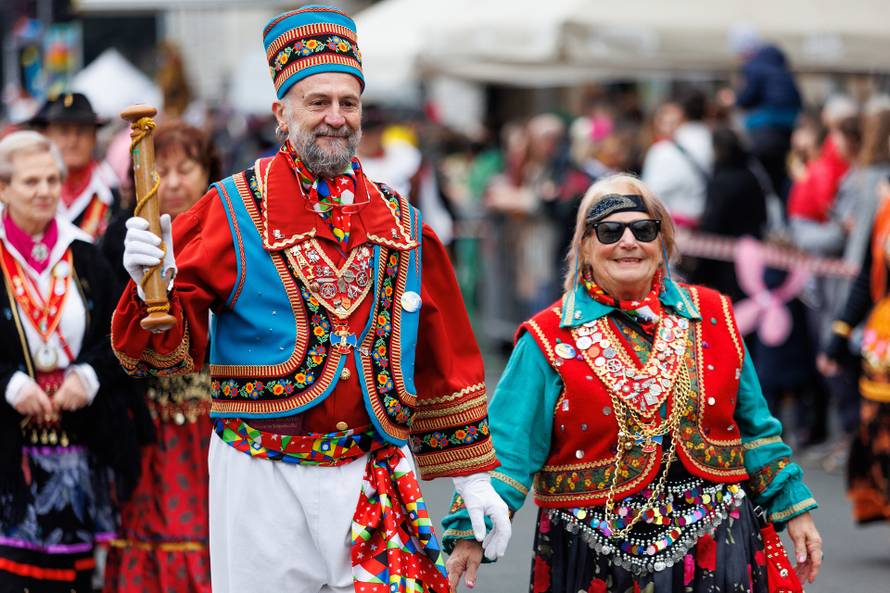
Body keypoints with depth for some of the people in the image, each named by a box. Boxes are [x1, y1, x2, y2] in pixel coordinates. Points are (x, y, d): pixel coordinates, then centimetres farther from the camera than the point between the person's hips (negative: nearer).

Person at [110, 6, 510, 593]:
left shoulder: (402, 226, 9)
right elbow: (164, 350, -6)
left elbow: (446, 360, 15)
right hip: (263, 485, -3)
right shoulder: (232, 211, -2)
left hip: (375, 480, 3)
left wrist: (474, 479, 14)